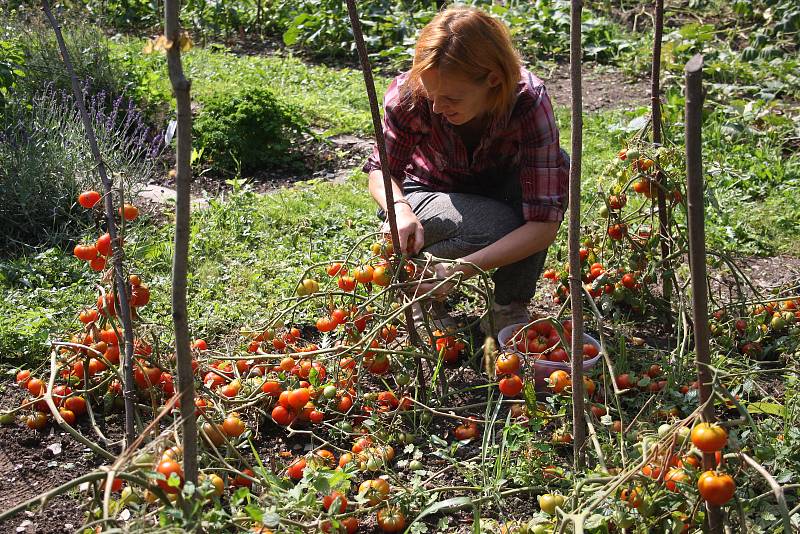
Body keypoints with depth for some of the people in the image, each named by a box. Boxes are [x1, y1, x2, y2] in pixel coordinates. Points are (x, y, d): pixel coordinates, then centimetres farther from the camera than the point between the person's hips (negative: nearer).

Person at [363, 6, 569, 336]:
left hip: (493, 190, 2)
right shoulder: (408, 94, -31)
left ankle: (509, 310, -15)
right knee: (499, 226, -34)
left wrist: (461, 268, -45)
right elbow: (381, 170, -14)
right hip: (424, 193, -2)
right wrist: (400, 209, -38)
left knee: (555, 169, -30)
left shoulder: (529, 101, -33)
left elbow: (545, 223, -36)